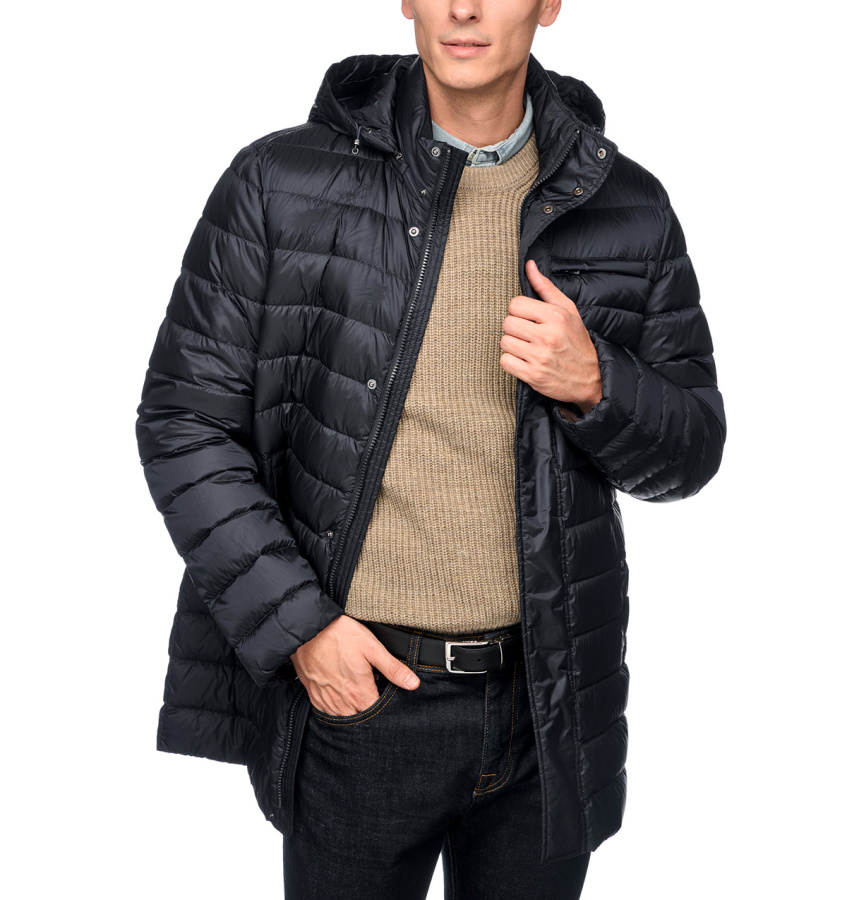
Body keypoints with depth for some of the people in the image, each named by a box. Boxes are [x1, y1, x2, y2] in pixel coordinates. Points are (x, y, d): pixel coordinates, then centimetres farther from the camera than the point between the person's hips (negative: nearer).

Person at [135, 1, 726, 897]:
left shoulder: (628, 208, 1)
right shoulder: (282, 182, -5)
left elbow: (691, 450, 7)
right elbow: (183, 420, -4)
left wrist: (593, 384, -15)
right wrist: (295, 623, -11)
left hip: (551, 708, 3)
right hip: (358, 692, -2)